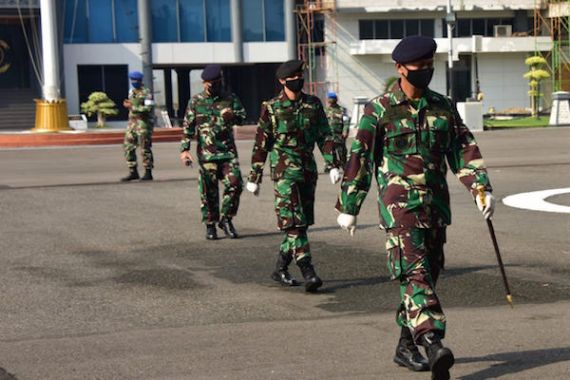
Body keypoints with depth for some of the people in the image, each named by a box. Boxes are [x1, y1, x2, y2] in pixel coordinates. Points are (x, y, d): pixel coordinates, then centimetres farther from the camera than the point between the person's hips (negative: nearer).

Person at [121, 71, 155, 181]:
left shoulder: (146, 92, -10)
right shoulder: (132, 92, 14)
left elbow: (149, 108, -20)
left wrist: (132, 107, -21)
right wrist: (128, 104, 4)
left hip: (143, 122, -8)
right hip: (132, 121, 8)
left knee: (145, 148, -3)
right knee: (128, 146, 4)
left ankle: (148, 173, 5)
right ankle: (133, 172, 11)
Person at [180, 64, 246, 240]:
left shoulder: (230, 98, 8)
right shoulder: (195, 102, 5)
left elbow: (242, 117, -1)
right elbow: (188, 127, 6)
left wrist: (233, 116, -24)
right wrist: (184, 149, -2)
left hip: (228, 151, 1)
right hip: (207, 153, -1)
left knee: (235, 183, -10)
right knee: (209, 191, 1)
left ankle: (226, 219, 8)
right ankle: (210, 225, 12)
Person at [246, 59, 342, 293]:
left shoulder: (313, 104, 7)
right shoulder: (271, 108, -3)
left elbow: (325, 137, 9)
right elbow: (261, 144, 1)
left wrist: (333, 165, -2)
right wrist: (254, 177, 1)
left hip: (308, 169, 5)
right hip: (284, 170, -5)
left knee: (300, 223, 9)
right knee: (294, 223, -13)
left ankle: (280, 269, 22)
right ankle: (308, 273, -18)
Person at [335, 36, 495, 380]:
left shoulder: (443, 107, 11)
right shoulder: (379, 110, -3)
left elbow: (465, 149, 9)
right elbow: (359, 159, 0)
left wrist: (482, 188, -6)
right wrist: (348, 207, 2)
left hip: (436, 203, 6)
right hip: (399, 202, -6)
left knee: (428, 274, 9)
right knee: (416, 273, -17)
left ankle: (407, 347, 22)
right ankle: (433, 344, -29)